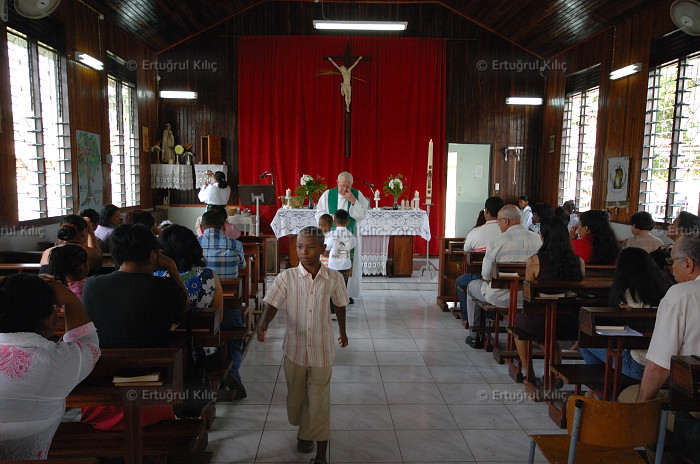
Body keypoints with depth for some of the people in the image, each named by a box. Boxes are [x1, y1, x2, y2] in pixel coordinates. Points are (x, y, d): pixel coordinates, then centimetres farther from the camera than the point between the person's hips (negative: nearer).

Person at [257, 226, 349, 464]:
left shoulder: (333, 279, -7)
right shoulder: (286, 277, -9)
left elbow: (340, 305, 9)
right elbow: (272, 305, -13)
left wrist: (342, 331, 21)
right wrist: (263, 324, -33)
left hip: (321, 351, -1)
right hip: (295, 349, 1)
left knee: (319, 402, 5)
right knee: (297, 397, 20)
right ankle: (304, 430, 48)